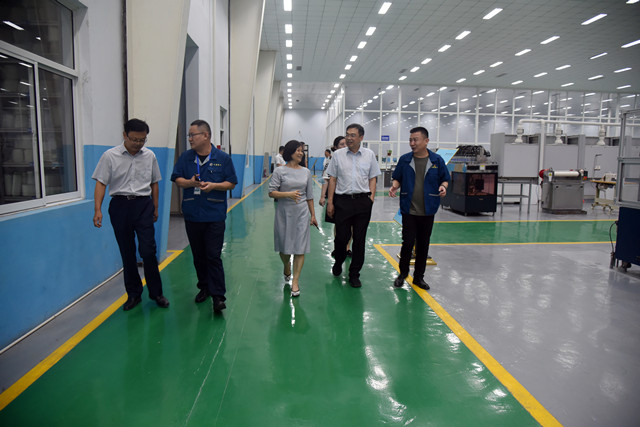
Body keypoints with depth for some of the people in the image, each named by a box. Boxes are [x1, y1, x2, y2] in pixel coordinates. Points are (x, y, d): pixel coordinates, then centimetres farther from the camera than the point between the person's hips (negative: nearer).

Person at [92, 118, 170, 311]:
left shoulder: (150, 156, 6)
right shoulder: (110, 156, -1)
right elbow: (101, 183, -3)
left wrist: (155, 208, 15)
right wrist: (97, 209, -12)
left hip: (143, 205, 1)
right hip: (120, 205, 0)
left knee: (148, 251, -6)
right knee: (127, 253, 7)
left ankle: (156, 292, 9)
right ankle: (133, 294, 20)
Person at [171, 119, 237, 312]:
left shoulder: (223, 158, -2)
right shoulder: (186, 157, 6)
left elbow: (231, 183, 0)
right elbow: (177, 179, 6)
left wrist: (214, 185, -17)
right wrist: (190, 182, -15)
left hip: (215, 215, -3)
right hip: (192, 215, 4)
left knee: (213, 255, -6)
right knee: (198, 255, 13)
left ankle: (218, 296, 0)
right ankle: (204, 287, 29)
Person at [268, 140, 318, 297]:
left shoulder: (306, 172, 8)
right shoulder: (280, 171, -2)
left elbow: (309, 196, 12)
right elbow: (271, 192, -6)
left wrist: (313, 215, 12)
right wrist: (288, 194, -21)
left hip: (301, 212, 2)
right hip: (284, 212, -2)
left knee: (300, 248, -3)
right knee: (284, 246, 8)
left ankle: (295, 281, 5)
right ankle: (287, 269, 41)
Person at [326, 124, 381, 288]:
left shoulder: (369, 155, 7)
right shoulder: (338, 154, 5)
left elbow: (372, 179, 9)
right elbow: (332, 179, 6)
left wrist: (371, 200, -1)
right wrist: (330, 202, 1)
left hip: (363, 201, 1)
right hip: (342, 201, 0)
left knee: (359, 239, 5)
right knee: (341, 237, 2)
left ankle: (354, 274, 18)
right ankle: (338, 263, 33)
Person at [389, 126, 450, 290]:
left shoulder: (437, 160, 0)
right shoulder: (404, 160, 1)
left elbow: (445, 179, 8)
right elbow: (397, 178, 10)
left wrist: (443, 186, -13)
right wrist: (394, 186, -11)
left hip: (427, 210, 1)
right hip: (409, 210, -1)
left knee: (423, 244, 10)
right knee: (408, 242, -3)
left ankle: (419, 277, 25)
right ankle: (403, 273, 21)